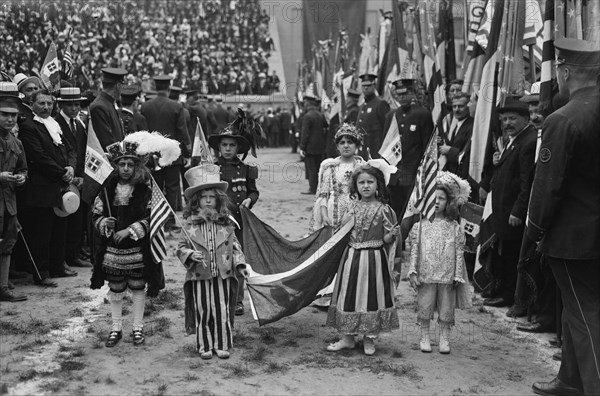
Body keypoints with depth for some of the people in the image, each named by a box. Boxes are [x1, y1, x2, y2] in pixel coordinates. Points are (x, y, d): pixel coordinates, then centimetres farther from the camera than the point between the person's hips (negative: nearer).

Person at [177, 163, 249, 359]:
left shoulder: (226, 223, 2)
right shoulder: (191, 224, -2)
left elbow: (234, 246, 6)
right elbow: (181, 248, 2)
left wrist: (240, 265, -2)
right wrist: (190, 255, -17)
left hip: (223, 275, 1)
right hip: (200, 276, -1)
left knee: (222, 311, 6)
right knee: (203, 312, 7)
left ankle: (222, 345, 19)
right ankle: (205, 346, 20)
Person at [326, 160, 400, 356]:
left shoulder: (383, 209, -8)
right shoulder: (354, 207, 5)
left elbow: (386, 239, -7)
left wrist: (393, 233, -25)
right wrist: (348, 216, -2)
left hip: (374, 258, -4)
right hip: (352, 257, 4)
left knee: (372, 294, 3)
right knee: (349, 294, 8)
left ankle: (369, 338, 18)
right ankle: (348, 336, 20)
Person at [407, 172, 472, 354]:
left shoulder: (454, 228, 1)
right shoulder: (420, 226, 1)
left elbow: (458, 253, 1)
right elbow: (414, 250, 1)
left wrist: (458, 276, -2)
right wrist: (413, 272, -4)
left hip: (447, 276, 0)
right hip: (426, 275, 0)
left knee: (446, 308, 8)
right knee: (424, 307, 6)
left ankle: (444, 339, 21)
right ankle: (424, 337, 20)